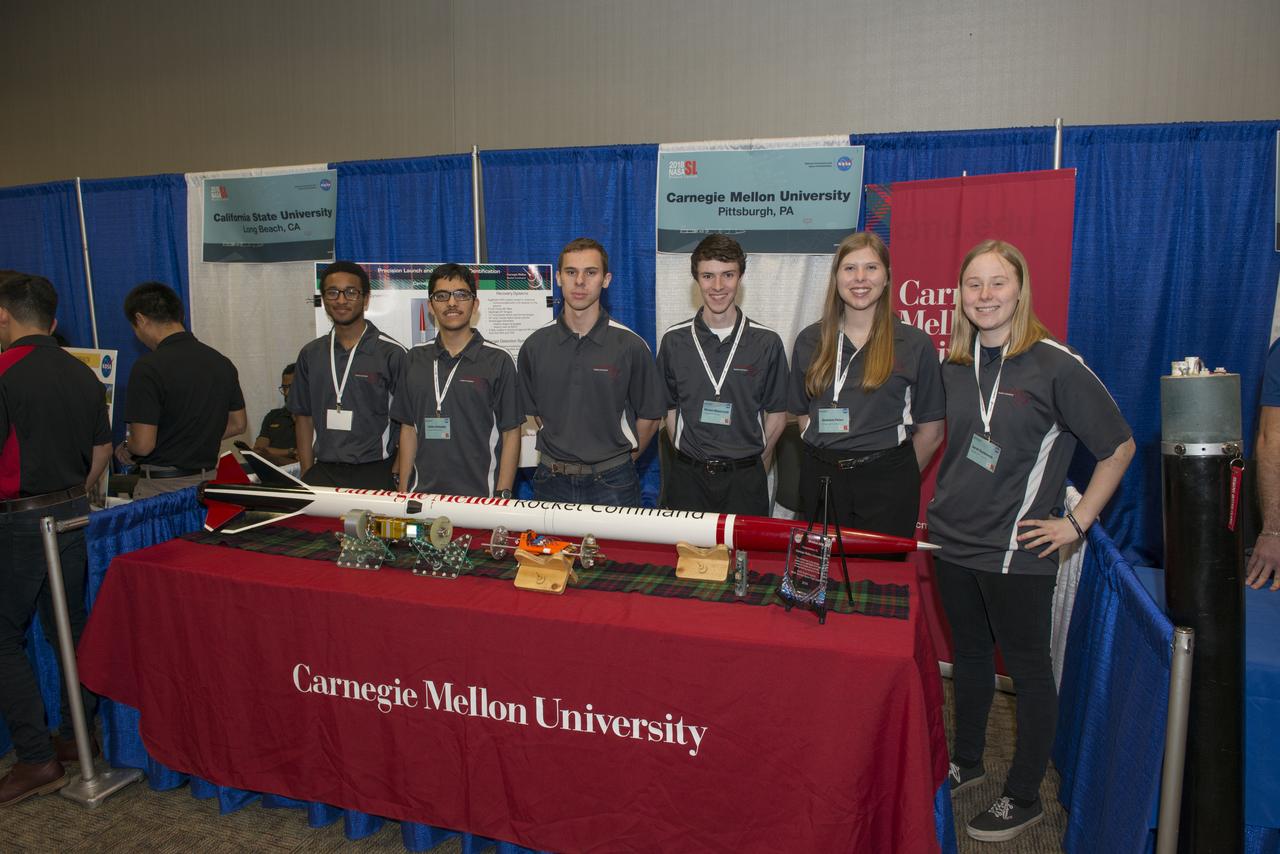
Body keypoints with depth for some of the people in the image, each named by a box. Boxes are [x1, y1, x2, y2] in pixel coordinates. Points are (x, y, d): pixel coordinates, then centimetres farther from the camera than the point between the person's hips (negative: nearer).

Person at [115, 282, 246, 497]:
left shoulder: (148, 368, -16)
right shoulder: (221, 362, 3)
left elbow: (143, 444, -17)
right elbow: (238, 424, 12)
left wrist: (125, 448, 4)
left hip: (161, 486, -6)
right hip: (208, 480, 6)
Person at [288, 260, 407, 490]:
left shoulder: (392, 353, -4)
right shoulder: (310, 354, 10)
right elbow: (304, 417, 15)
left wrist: (398, 477, -9)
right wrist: (307, 475, 8)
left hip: (375, 473, -3)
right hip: (323, 473, 3)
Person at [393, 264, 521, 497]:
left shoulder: (498, 360, -4)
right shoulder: (416, 359, 7)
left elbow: (510, 433, -4)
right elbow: (409, 428, 11)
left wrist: (502, 496, -11)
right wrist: (403, 491, 6)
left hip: (480, 495, -3)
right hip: (423, 493, 3)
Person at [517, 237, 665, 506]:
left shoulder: (630, 346, -7)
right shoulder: (535, 346, 0)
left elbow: (649, 416, 0)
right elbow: (534, 411, 11)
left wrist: (621, 463, 5)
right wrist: (565, 453, 7)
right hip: (552, 481, 2)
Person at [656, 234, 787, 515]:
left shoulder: (767, 342, -2)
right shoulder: (673, 341, 1)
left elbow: (776, 415, 4)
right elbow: (669, 409, 6)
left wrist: (754, 465, 1)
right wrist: (691, 459, 1)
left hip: (745, 478, -1)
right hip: (688, 477, 1)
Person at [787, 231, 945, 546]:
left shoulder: (915, 344, -1)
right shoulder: (809, 340, 7)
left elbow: (931, 431, 1)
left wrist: (897, 478, 3)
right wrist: (830, 460, 2)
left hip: (885, 479, -2)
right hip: (820, 477, 3)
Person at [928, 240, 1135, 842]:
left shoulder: (1056, 365, -13)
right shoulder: (954, 365, 4)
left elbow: (1119, 447, -8)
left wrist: (1077, 522, -9)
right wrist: (947, 503, 12)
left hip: (1017, 550, -5)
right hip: (953, 539, 6)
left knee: (1028, 668, 9)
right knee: (970, 655, 20)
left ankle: (1023, 798, 25)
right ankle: (965, 763, 38)